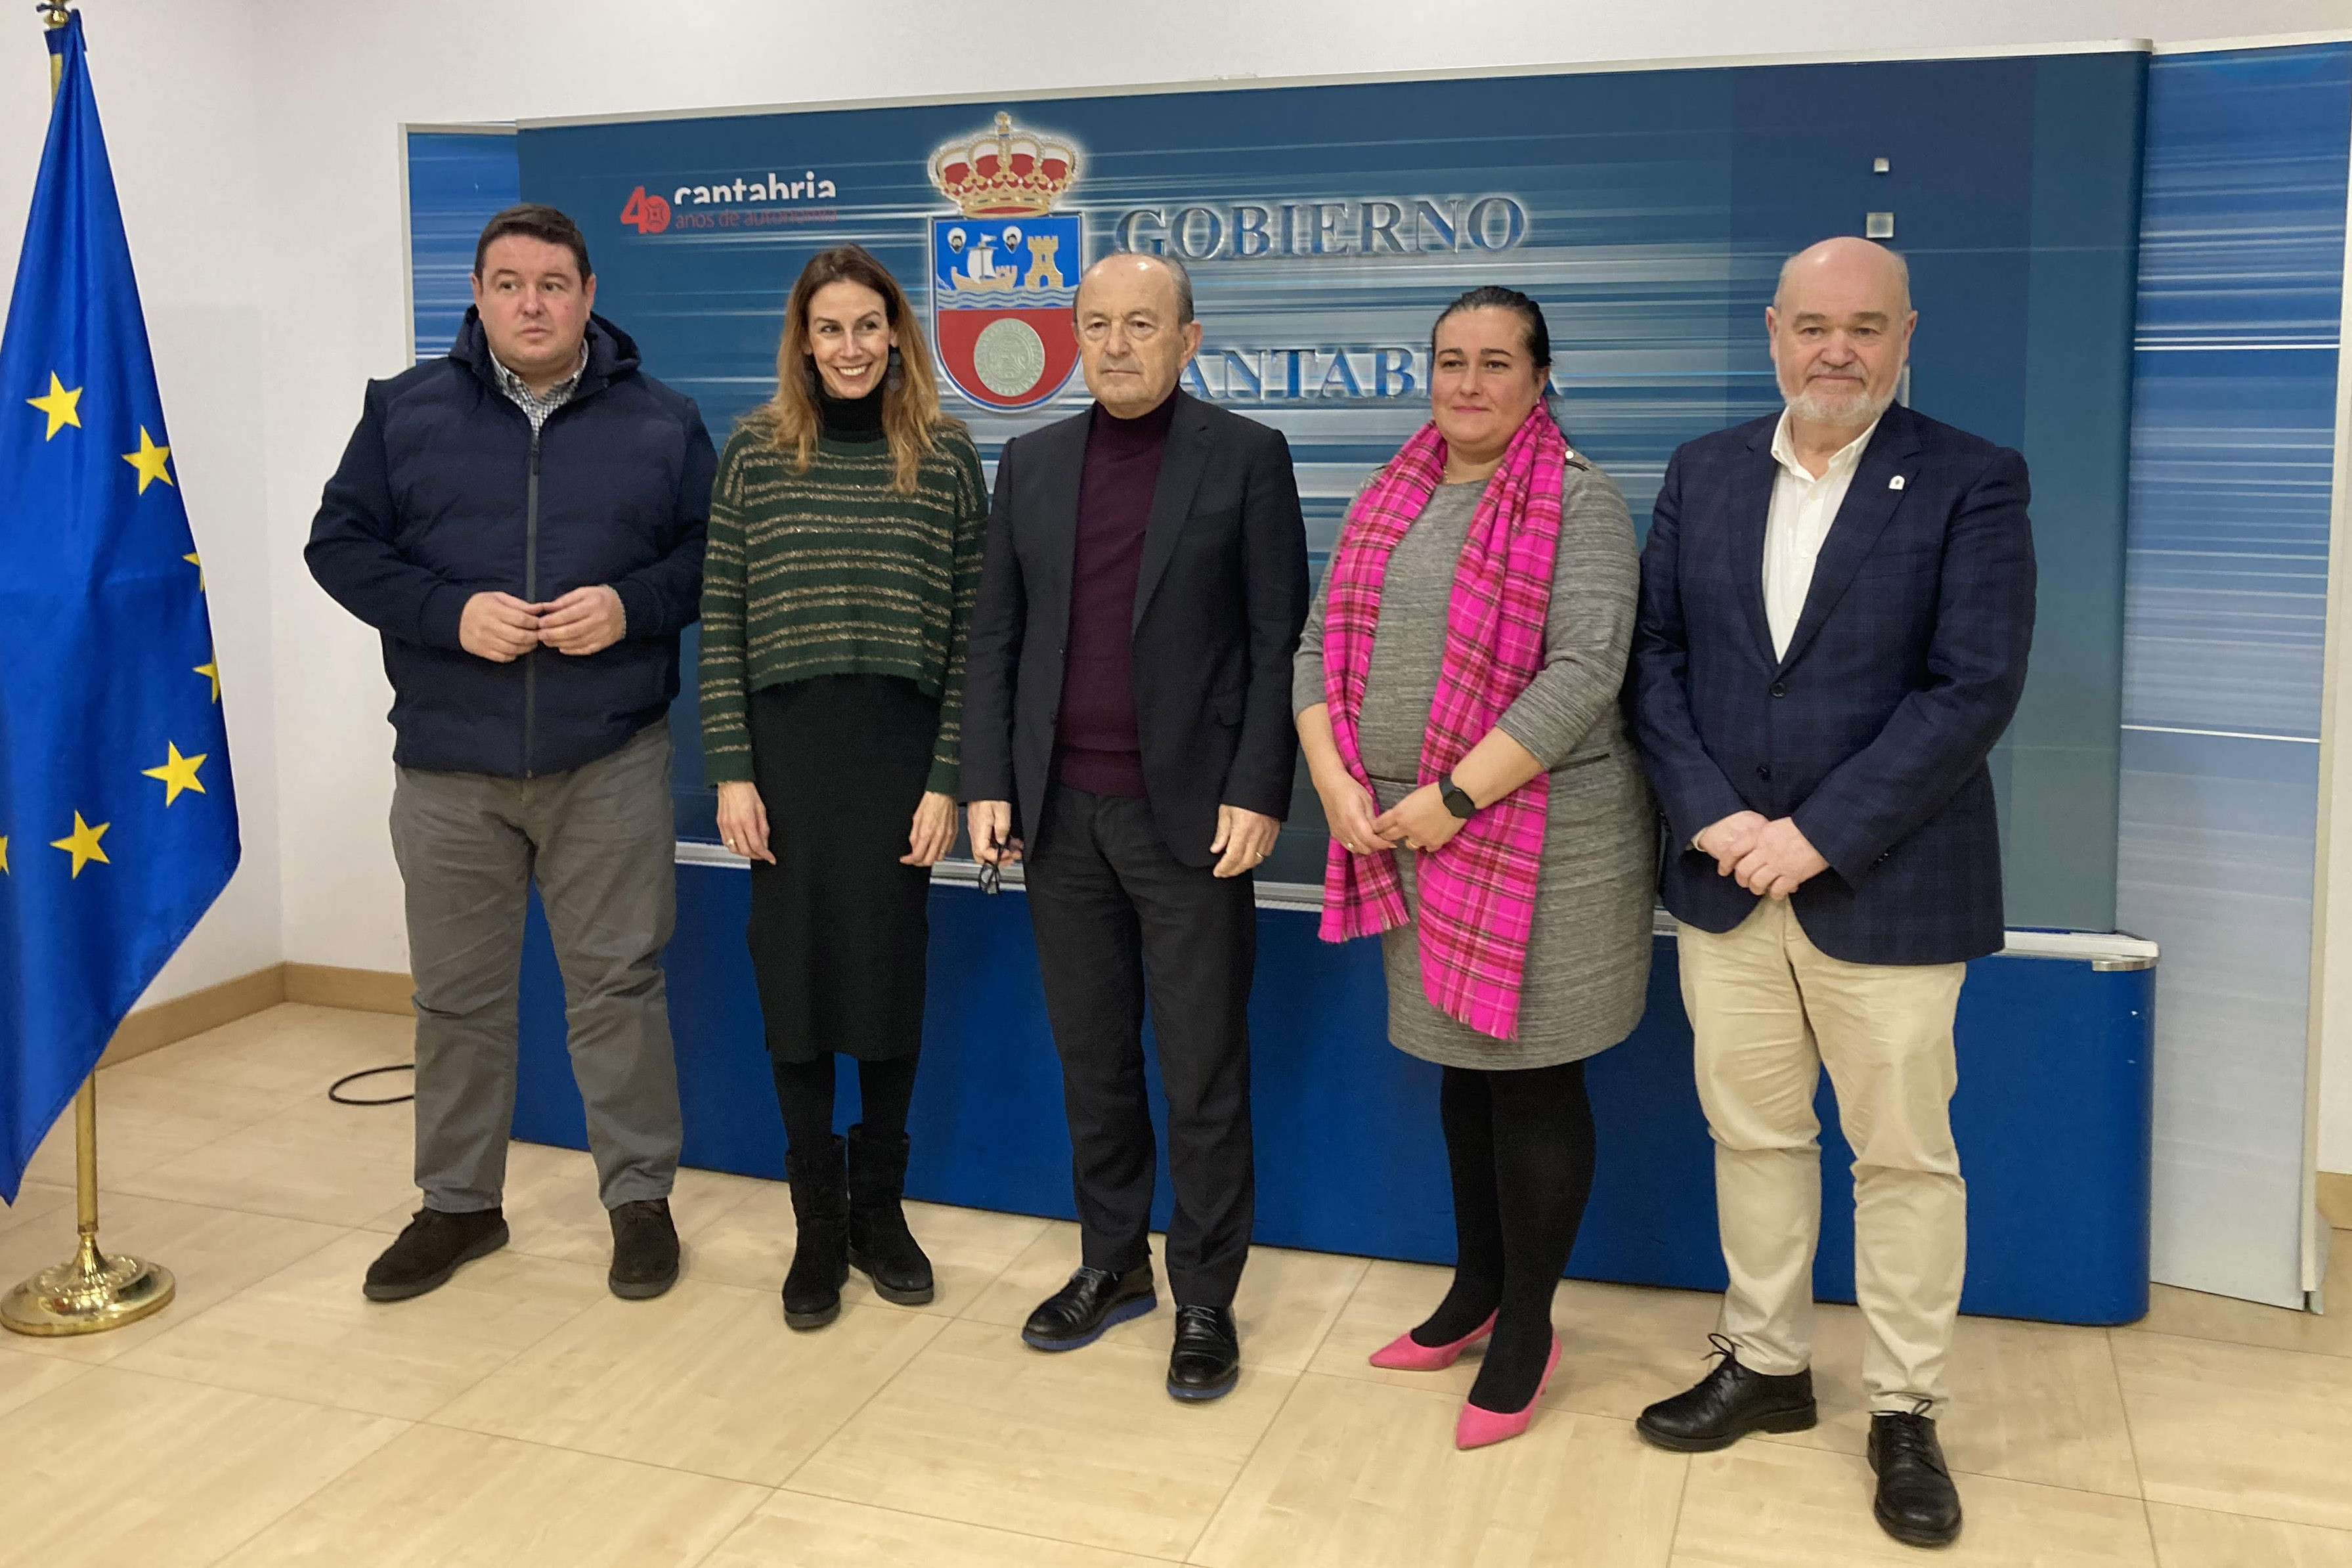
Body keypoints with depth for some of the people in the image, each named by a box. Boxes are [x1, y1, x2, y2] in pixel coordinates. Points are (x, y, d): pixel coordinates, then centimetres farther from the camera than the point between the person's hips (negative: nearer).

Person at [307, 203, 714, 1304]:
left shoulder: (662, 423, 4)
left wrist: (631, 605, -14)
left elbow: (712, 557, 6)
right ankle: (459, 1203, 27)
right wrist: (449, 613, -13)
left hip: (610, 761, -1)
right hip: (447, 765, 1)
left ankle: (640, 1195, 20)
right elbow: (340, 543, 4)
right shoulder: (405, 411, 5)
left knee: (618, 982, 4)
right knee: (458, 993, 11)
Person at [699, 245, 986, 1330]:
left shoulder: (945, 458, 2)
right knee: (794, 983, 5)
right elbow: (720, 624, 3)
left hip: (900, 753, 0)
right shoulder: (755, 452, 4)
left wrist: (948, 781, -5)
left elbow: (969, 634, 0)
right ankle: (816, 1224, 20)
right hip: (786, 752, 1)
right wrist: (731, 772, -4)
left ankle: (879, 1210, 26)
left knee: (891, 977, 7)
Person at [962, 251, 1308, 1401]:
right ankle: (1113, 1263, 30)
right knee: (1091, 1062, 14)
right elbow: (996, 638, 10)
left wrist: (1257, 794, -12)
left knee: (1204, 1078, 3)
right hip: (1062, 813, 4)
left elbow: (1279, 643, -5)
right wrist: (988, 784, 2)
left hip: (1190, 813, -4)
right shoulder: (1031, 463, 10)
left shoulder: (1246, 457, -1)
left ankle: (1205, 1299, 17)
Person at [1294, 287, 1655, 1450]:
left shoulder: (1577, 500, -8)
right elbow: (1322, 645, 10)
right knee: (1462, 1069, 17)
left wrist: (1456, 797, -19)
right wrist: (1336, 779, -6)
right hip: (1411, 839, 6)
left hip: (1541, 840, -6)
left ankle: (1527, 1330, 17)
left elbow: (1585, 672, -17)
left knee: (1533, 1083, 3)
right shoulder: (1391, 501, 11)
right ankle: (1474, 1291, 33)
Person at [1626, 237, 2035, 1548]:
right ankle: (1766, 1366, 33)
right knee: (1752, 1134, 15)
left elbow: (1974, 691, -13)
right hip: (1726, 882, 4)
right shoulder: (1704, 472, 7)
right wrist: (1713, 815, -10)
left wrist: (1817, 835, -17)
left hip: (1884, 887, -4)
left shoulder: (1973, 483, -6)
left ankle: (1906, 1413, 24)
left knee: (1905, 1155, 8)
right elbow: (1655, 652, 4)